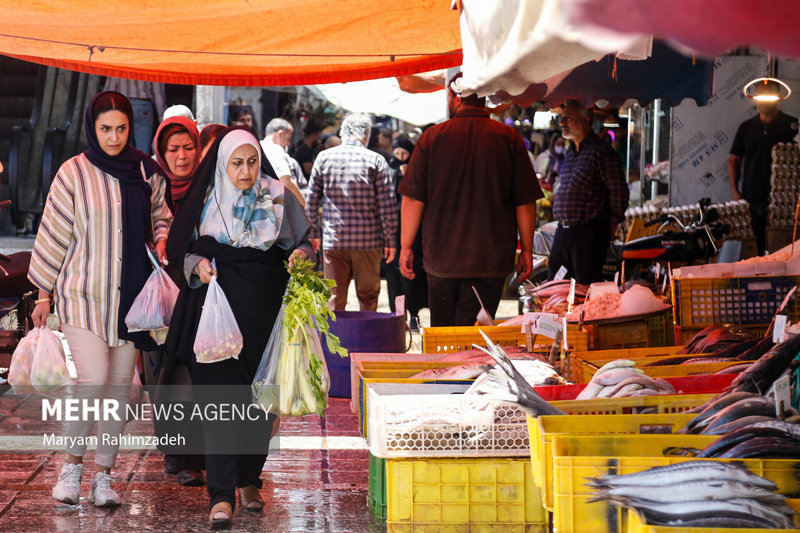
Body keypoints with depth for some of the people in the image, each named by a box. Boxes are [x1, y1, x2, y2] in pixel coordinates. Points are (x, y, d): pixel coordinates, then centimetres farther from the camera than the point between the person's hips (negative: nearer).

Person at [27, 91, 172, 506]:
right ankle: (72, 464, 5)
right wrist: (43, 293, 3)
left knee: (119, 386, 4)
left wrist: (161, 240, -2)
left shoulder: (147, 172, 5)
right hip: (83, 294, -3)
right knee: (93, 380, -16)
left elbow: (161, 216, 21)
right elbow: (53, 233, 1)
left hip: (129, 295, 3)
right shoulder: (74, 172, -4)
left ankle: (103, 476, 14)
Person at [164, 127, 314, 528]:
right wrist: (197, 264, -12)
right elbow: (179, 248, 8)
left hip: (264, 309, 1)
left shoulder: (278, 197, 4)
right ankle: (221, 496, -10)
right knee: (220, 397, -8)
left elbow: (303, 240, 10)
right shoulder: (206, 200, 3)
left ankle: (249, 481, 24)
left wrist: (303, 253, -13)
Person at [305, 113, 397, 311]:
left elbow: (311, 200, 6)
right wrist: (390, 240, 2)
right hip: (368, 241, -2)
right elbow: (387, 204, -5)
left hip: (333, 241, 2)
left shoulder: (324, 158, 2)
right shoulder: (376, 160, -4)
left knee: (334, 298, 6)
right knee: (368, 296, 9)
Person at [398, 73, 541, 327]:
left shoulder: (432, 137, -1)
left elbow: (412, 200, -1)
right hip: (491, 260, 0)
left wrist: (406, 247, 8)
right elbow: (526, 202, -1)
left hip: (441, 257, 1)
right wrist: (527, 250, 9)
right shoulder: (509, 139, -2)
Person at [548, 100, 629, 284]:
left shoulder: (601, 151, -10)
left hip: (589, 232, -9)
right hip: (563, 231, 9)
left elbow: (619, 191, -12)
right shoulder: (570, 153, 18)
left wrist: (613, 222, -8)